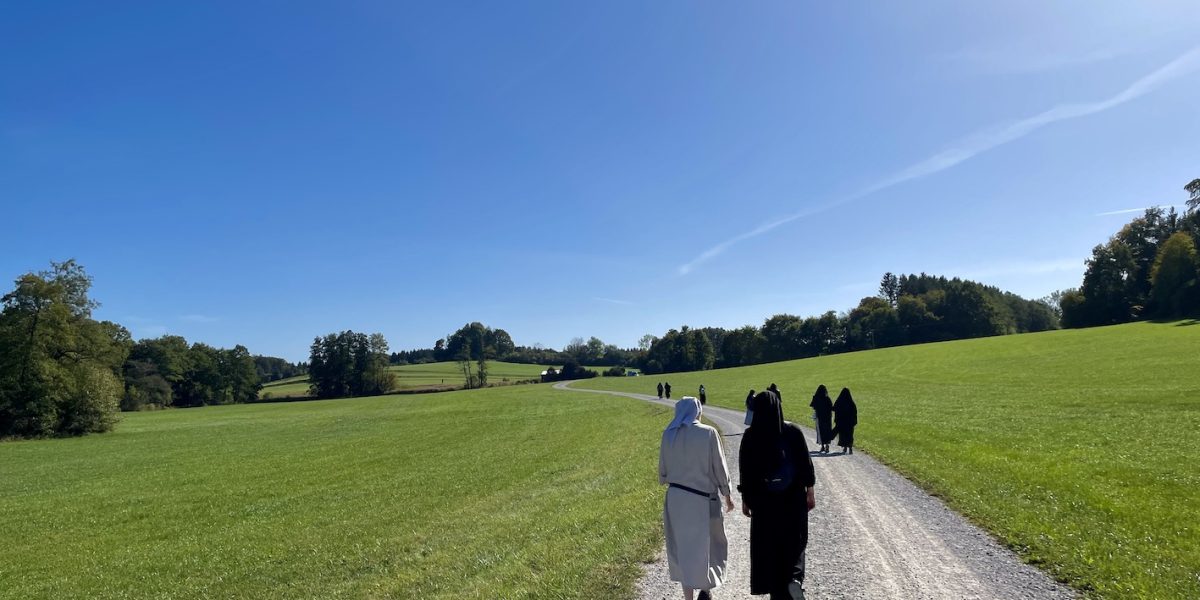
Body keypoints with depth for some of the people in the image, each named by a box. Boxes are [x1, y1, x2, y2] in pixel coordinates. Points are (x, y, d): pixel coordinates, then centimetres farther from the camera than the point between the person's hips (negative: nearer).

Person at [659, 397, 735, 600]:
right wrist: (727, 495, 8)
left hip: (676, 498, 3)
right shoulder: (708, 433, -9)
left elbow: (663, 469, 6)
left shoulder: (669, 435, -1)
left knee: (682, 547, 12)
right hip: (703, 498, -2)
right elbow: (719, 467, -4)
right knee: (708, 543, 17)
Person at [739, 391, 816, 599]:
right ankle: (794, 578, -7)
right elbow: (806, 463, -4)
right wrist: (810, 491, 6)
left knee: (768, 543, 12)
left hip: (763, 499, 0)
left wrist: (745, 499, 5)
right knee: (794, 539, 16)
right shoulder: (793, 431, -8)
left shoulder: (750, 436, -9)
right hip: (793, 497, 1)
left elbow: (745, 471, -5)